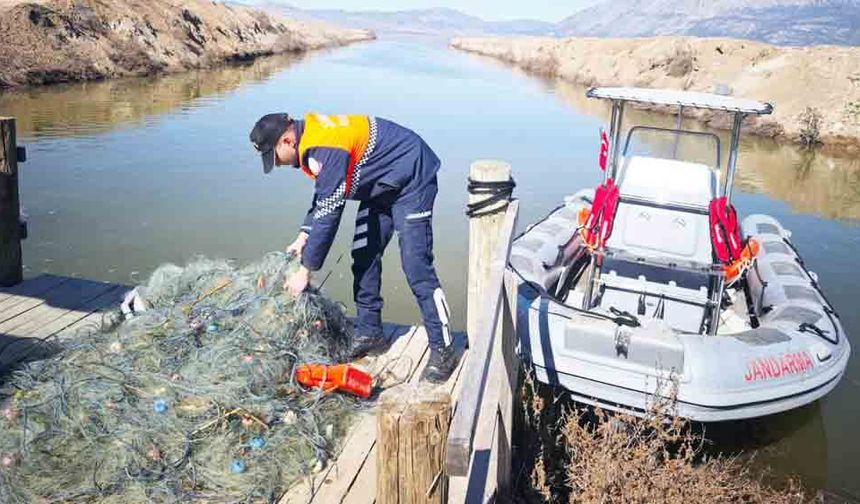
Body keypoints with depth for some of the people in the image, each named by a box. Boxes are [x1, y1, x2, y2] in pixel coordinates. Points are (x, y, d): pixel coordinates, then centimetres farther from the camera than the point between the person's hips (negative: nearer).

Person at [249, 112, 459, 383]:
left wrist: (305, 271, -20)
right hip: (381, 184, 10)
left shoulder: (325, 150, -29)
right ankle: (369, 332, 20)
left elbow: (327, 213, -28)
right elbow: (322, 194, 14)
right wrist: (303, 236, 3)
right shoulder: (310, 136, 1)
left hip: (411, 180, -10)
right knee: (364, 256, 9)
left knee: (416, 267, -14)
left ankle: (443, 350, -7)